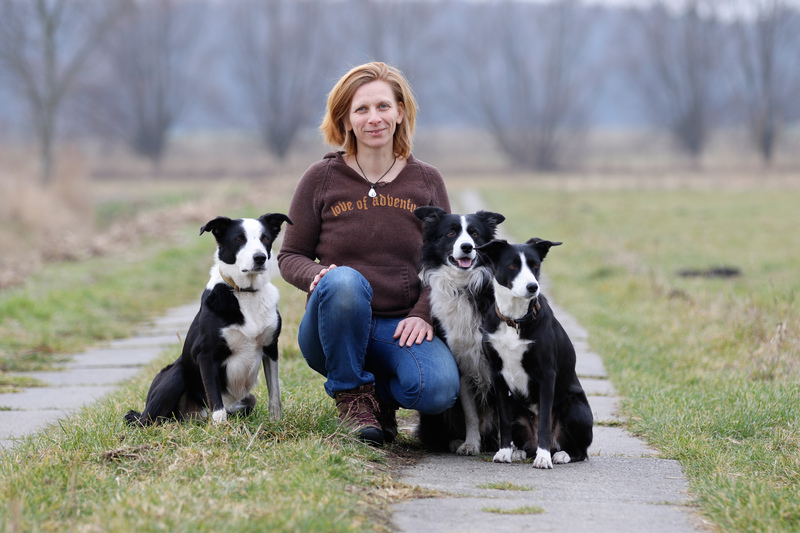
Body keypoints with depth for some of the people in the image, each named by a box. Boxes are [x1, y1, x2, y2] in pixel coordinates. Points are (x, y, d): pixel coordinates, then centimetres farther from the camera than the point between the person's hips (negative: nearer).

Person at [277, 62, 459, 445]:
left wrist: (423, 314, -9)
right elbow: (290, 256, 7)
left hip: (400, 327, 1)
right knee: (345, 281, -37)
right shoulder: (321, 179, 3)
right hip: (337, 327, -1)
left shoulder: (426, 182, 9)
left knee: (439, 388, -31)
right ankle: (351, 392, -12)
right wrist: (317, 275, -17)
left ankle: (381, 392, 8)